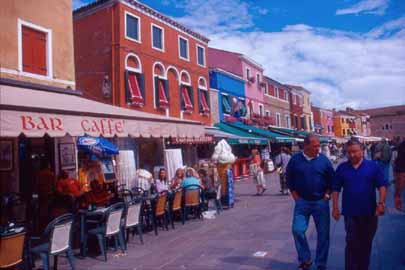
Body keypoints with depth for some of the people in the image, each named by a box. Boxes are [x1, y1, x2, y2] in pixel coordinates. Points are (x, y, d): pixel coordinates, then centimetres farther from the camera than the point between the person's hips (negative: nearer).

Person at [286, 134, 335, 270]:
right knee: (298, 230, -5)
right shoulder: (295, 159, -3)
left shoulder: (324, 160, -3)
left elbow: (331, 179, 6)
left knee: (323, 233, 6)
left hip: (320, 202, 0)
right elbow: (289, 178, 6)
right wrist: (295, 196, 1)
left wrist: (327, 195, -2)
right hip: (302, 202, 0)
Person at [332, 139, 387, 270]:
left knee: (366, 243, 13)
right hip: (350, 213, -1)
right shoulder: (342, 168, 1)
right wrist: (335, 208, -1)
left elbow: (382, 186, -2)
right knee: (352, 243, -3)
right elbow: (336, 189, 4)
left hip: (369, 212, 1)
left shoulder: (373, 166, -1)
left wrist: (381, 203, -15)